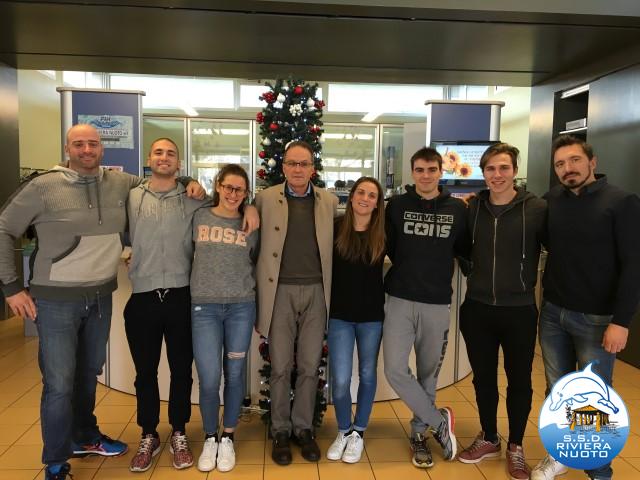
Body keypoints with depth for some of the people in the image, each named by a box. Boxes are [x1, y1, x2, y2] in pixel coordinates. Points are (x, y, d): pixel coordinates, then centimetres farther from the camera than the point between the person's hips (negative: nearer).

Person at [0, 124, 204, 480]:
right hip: (56, 300, -4)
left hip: (101, 297, 4)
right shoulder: (43, 187, -10)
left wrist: (189, 184, -2)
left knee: (89, 373, 20)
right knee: (60, 383, 0)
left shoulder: (121, 183, 1)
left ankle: (85, 437, 42)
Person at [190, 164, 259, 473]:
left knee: (235, 375, 8)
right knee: (209, 379, -2)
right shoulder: (198, 217, 3)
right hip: (204, 307, -1)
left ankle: (228, 439, 26)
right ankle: (210, 438, 22)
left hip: (241, 307, 1)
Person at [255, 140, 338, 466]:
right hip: (280, 291, -1)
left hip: (316, 292, 2)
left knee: (310, 366, 10)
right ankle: (280, 431, 23)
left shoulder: (330, 202, 6)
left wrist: (331, 289, 3)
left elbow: (334, 246, 10)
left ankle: (303, 429, 26)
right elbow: (254, 243, 3)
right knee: (280, 367, 6)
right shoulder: (265, 199, 1)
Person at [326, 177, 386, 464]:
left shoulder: (383, 233, -4)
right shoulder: (336, 228, -6)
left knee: (367, 375, 13)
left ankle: (358, 433, 32)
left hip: (372, 315, 1)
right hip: (340, 314, -1)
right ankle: (343, 431, 26)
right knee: (340, 380, 0)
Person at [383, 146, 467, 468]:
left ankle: (419, 431, 31)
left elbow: (463, 249, 11)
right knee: (395, 370, -7)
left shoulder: (458, 209, 1)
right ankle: (439, 421, 13)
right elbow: (388, 247, 6)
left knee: (428, 373, 11)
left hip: (438, 304, 0)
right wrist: (408, 270, 3)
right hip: (400, 301, 0)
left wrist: (435, 269, 4)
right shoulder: (396, 206, 0)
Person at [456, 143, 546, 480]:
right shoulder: (472, 208, 0)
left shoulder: (537, 209, -8)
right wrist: (475, 277, 5)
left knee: (519, 380, 11)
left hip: (519, 310, -2)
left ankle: (515, 447, 31)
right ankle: (489, 438, 34)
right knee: (483, 378, 14)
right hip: (477, 309, 2)